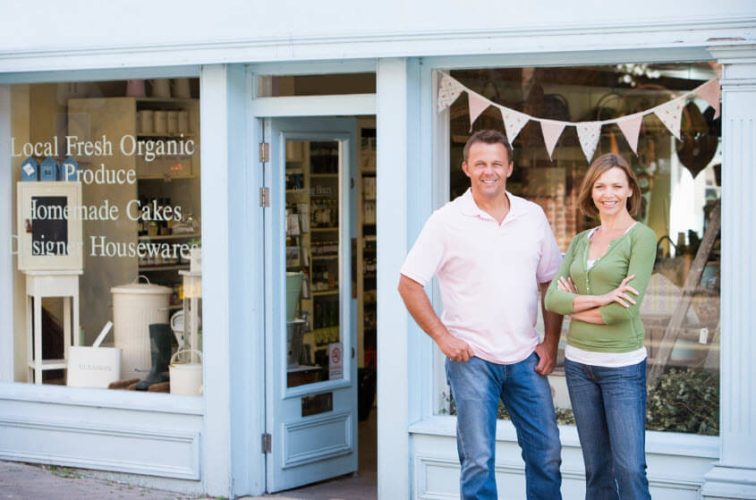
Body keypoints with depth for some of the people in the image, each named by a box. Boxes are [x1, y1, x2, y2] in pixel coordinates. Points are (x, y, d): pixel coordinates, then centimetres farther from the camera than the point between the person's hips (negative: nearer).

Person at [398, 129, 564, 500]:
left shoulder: (533, 216, 6)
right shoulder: (447, 221, -5)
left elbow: (551, 282, 13)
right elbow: (409, 285, -4)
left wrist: (551, 342, 6)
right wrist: (442, 337, -8)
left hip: (525, 358, 4)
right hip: (472, 359, -4)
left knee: (547, 453, 8)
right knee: (478, 460, -1)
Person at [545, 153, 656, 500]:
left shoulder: (641, 237, -7)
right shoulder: (580, 241, 11)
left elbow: (626, 308, -17)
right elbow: (552, 299, -1)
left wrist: (575, 306, -4)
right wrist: (599, 299, -16)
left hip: (622, 365, -6)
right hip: (579, 362, 6)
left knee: (630, 468, -8)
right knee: (596, 468, 11)